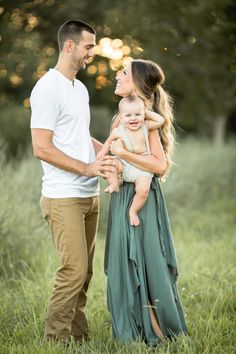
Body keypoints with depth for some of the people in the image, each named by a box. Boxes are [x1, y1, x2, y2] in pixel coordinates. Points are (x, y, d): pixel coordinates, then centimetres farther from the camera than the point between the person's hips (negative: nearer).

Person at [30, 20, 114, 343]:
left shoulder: (80, 89, 17)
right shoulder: (47, 89, -11)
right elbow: (42, 148, -17)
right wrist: (87, 168, -17)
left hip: (89, 195, 9)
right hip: (64, 198, -8)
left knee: (84, 272, 9)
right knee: (74, 271, -10)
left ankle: (78, 335, 15)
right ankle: (56, 339, -1)